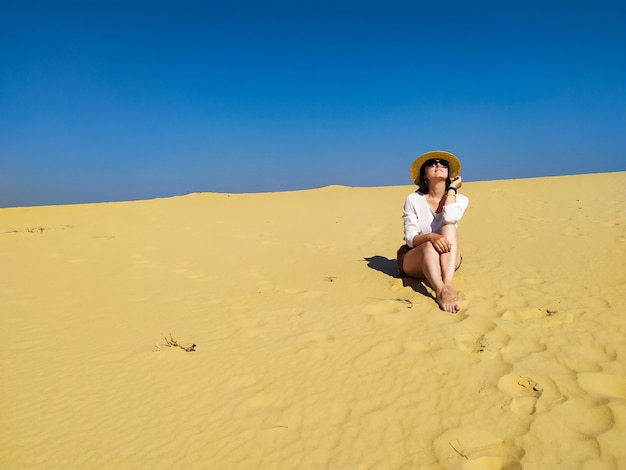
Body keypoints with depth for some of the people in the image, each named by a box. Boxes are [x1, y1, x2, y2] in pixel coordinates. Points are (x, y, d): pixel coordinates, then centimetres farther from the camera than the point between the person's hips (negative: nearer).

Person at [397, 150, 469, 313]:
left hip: (447, 261, 2)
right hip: (415, 260, -1)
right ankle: (441, 292, -59)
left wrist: (452, 188, -10)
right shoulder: (414, 200, -5)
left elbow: (449, 218, -24)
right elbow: (410, 238, -12)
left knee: (449, 228, -28)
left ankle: (448, 285, -46)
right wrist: (430, 237, -35)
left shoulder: (460, 199, 0)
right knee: (429, 246, -35)